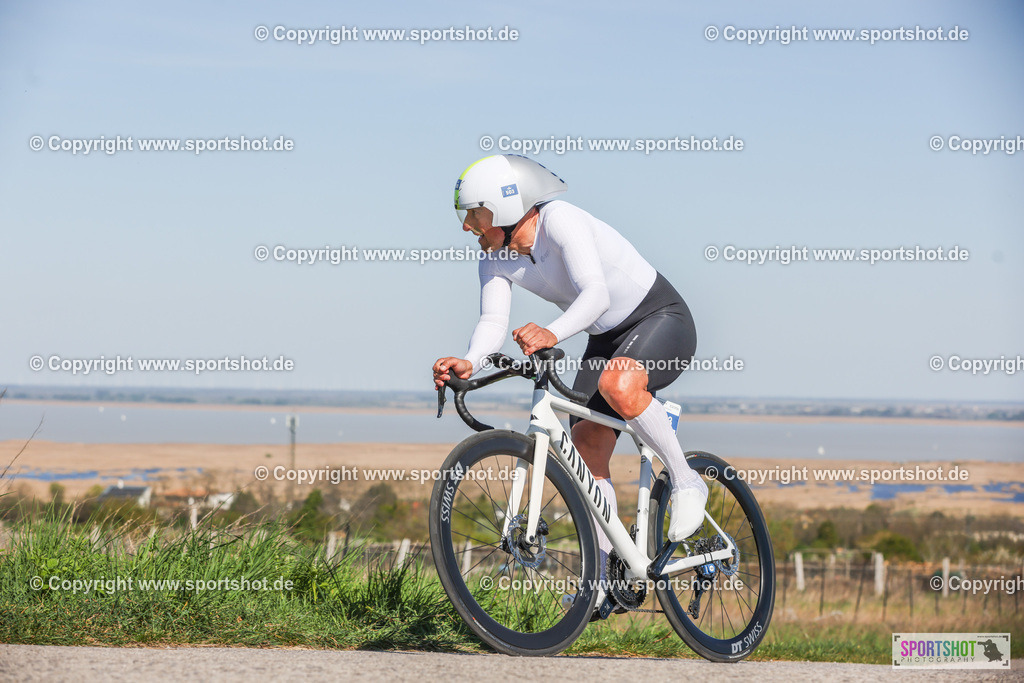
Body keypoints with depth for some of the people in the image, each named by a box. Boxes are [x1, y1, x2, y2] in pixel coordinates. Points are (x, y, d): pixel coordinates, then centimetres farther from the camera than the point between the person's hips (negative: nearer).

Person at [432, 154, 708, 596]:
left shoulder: (561, 221, -29)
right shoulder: (496, 262, -6)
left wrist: (552, 334, -60)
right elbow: (493, 321, -18)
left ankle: (685, 481, -17)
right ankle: (605, 575, 7)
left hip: (662, 319, -8)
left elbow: (596, 293, -42)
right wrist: (468, 364, -40)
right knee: (586, 449, -2)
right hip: (608, 338, 8)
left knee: (618, 385, -38)